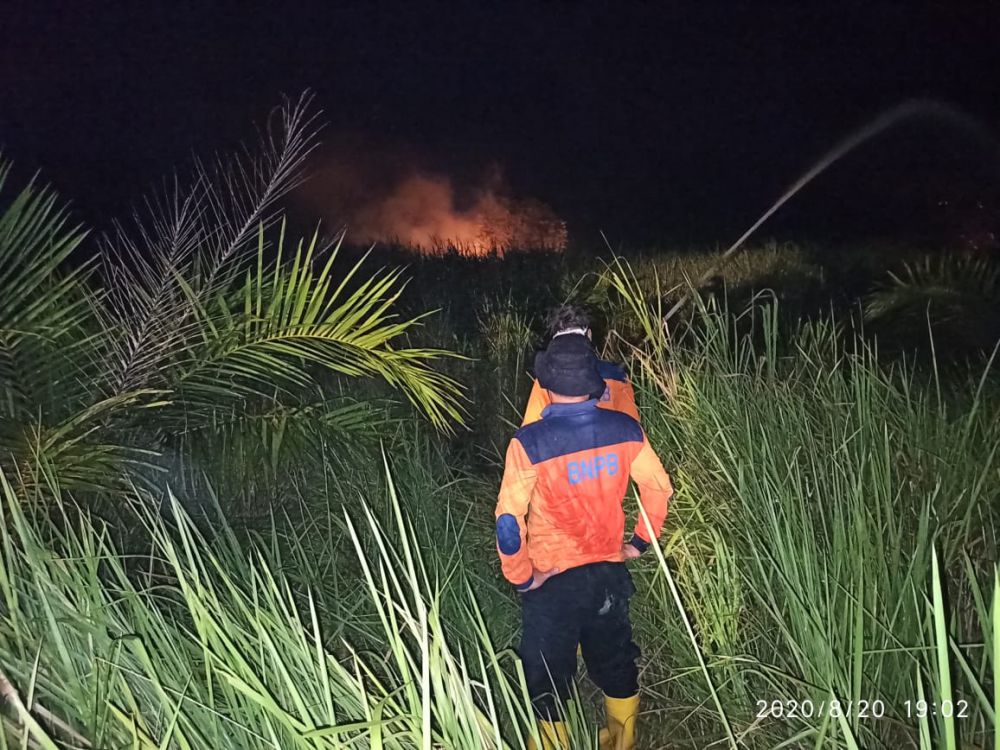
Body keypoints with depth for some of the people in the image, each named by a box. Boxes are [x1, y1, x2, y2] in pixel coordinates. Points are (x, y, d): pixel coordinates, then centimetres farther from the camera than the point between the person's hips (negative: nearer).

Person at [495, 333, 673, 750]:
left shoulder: (529, 443, -21)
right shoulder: (625, 430, -8)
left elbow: (509, 520, -21)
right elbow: (660, 488, 2)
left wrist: (521, 577, -8)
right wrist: (640, 543, 12)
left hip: (552, 581, -4)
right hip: (609, 572, 5)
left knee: (548, 681, 13)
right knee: (615, 665, 25)